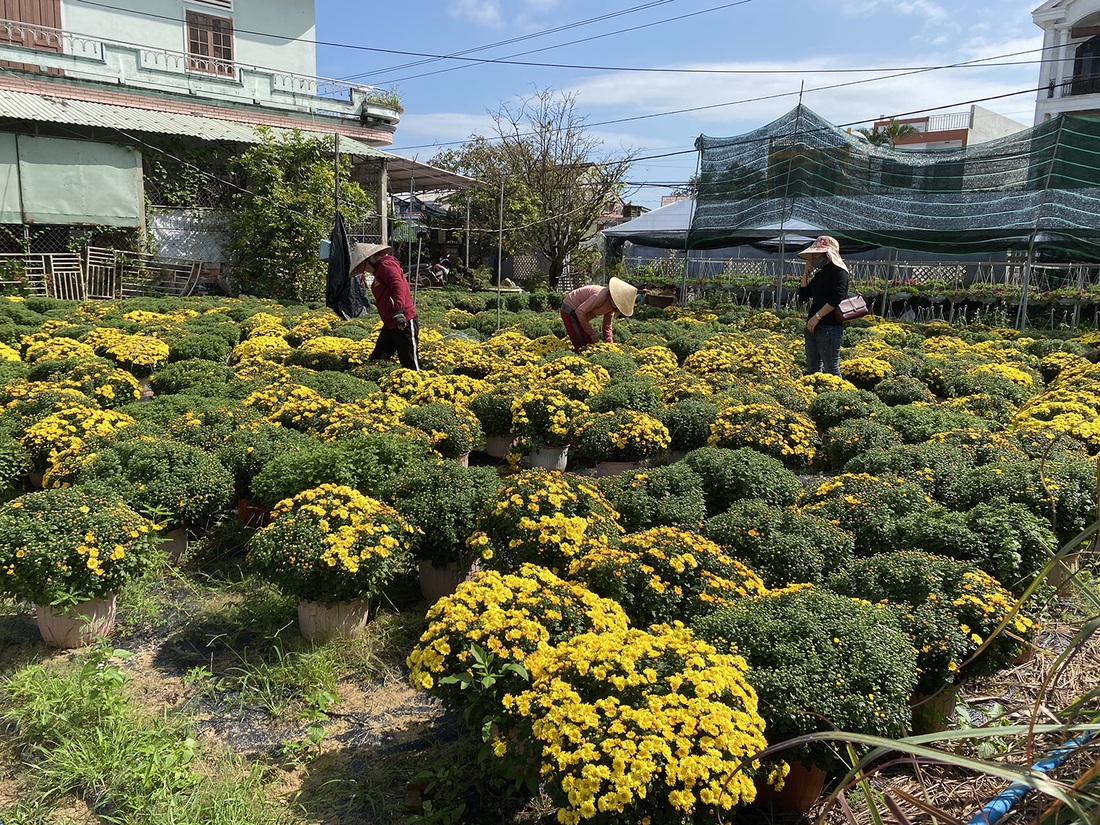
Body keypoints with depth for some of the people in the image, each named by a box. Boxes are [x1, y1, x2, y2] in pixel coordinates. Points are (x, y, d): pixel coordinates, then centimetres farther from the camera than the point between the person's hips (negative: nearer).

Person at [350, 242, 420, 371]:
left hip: (404, 323, -11)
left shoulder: (386, 265, -9)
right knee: (376, 361, 11)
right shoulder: (379, 270, 22)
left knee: (411, 365, -7)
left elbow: (399, 286, -25)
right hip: (390, 324, 11)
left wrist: (398, 311, -36)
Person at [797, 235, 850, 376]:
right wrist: (806, 273, 8)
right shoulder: (819, 273, 16)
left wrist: (817, 316, -20)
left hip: (829, 327, -8)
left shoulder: (839, 271, -7)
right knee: (812, 369, 13)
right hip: (812, 326, 9)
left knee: (831, 370, -4)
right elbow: (803, 296, 15)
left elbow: (836, 298, -20)